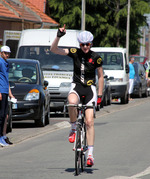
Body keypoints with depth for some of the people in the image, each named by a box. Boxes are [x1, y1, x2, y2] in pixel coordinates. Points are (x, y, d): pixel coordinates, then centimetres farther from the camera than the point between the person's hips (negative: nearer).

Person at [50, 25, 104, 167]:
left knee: (89, 122, -9)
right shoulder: (75, 53, -4)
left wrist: (100, 95, 3)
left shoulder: (95, 58, -6)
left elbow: (100, 76, 5)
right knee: (72, 102, -37)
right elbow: (54, 50, -12)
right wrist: (58, 36, -28)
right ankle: (73, 128, -13)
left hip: (90, 88, 0)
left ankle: (90, 154, -4)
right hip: (76, 86, 0)